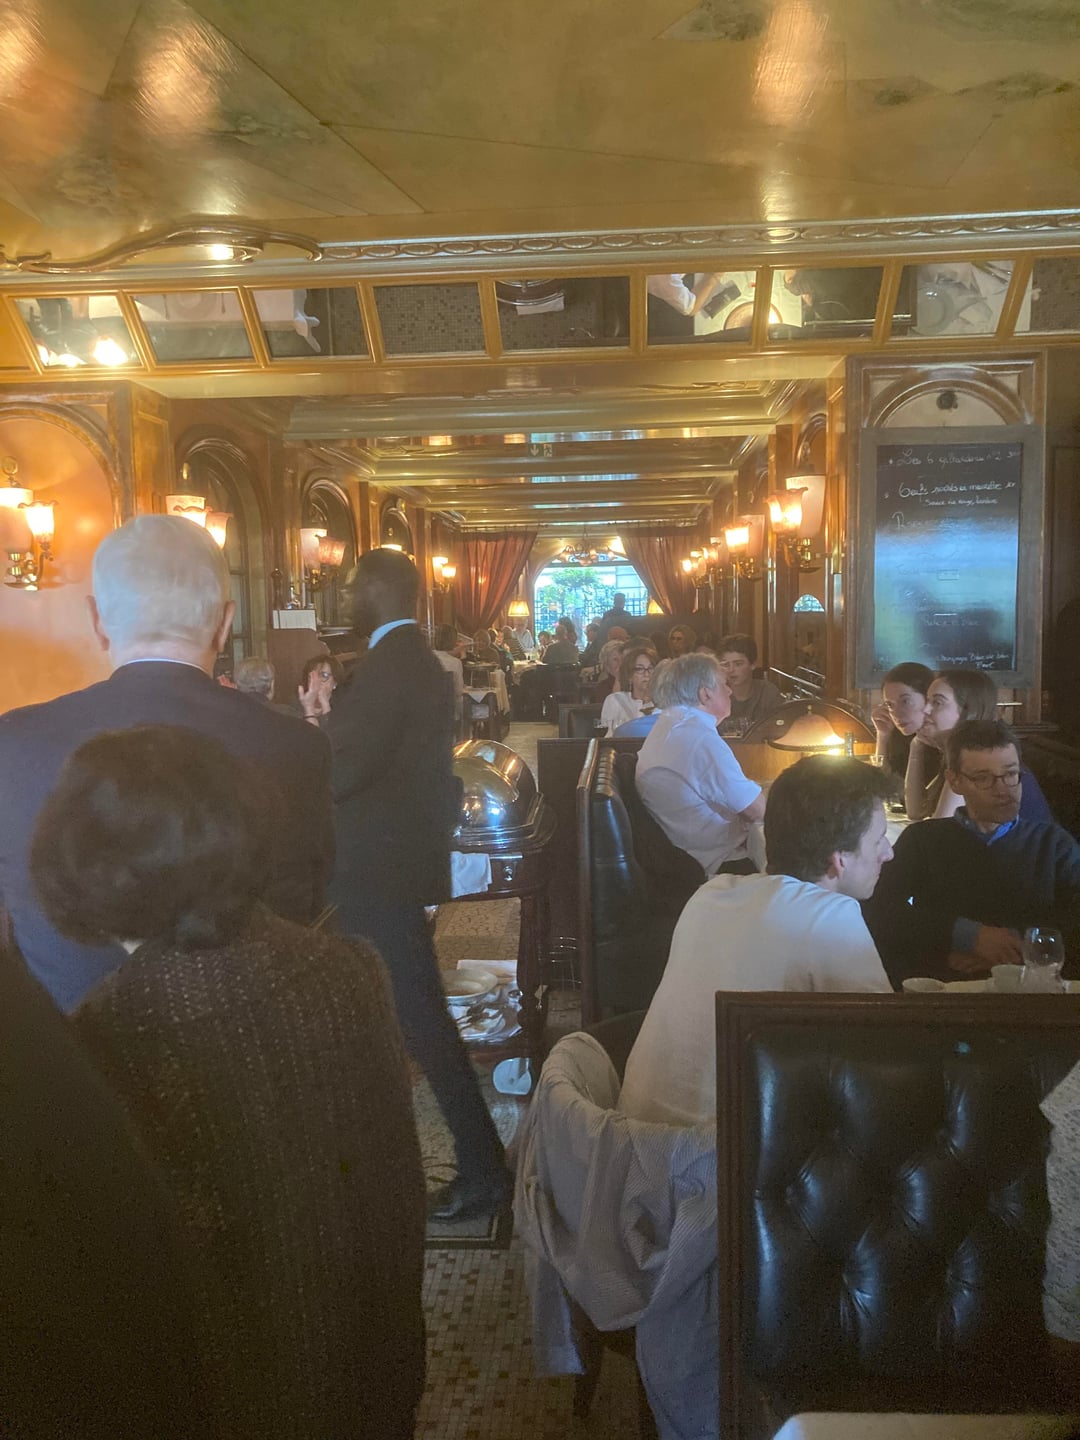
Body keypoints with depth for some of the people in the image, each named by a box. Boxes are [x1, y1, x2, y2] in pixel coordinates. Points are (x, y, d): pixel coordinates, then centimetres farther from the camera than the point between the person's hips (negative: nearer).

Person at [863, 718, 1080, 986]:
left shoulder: (1051, 842, 15)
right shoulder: (922, 840, 13)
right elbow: (878, 910, -1)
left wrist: (1011, 945, -12)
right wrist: (969, 935, -11)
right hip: (936, 986, 0)